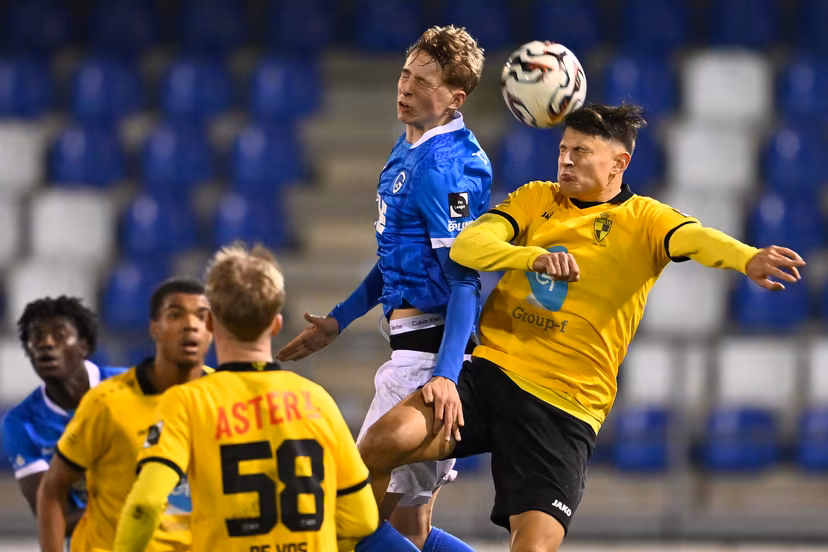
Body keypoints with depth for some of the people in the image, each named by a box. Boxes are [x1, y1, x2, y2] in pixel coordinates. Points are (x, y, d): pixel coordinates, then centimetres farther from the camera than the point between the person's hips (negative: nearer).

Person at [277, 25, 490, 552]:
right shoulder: (410, 149, 15)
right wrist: (338, 320, 27)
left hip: (430, 351, -10)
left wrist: (445, 375, -32)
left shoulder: (445, 167, -17)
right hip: (414, 346, 10)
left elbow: (464, 280, -23)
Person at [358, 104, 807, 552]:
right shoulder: (536, 199, 11)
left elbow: (698, 239, -20)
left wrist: (749, 260, -43)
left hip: (564, 409, -3)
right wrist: (534, 256, -25)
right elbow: (465, 246, -4)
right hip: (490, 370, 3)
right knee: (387, 439, -20)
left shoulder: (644, 220, 2)